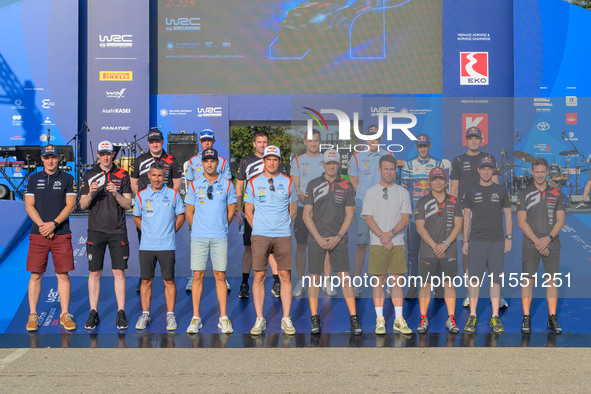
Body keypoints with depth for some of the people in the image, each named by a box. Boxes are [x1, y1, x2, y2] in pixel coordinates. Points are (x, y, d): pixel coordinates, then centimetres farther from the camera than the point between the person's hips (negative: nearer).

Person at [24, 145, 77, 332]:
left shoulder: (67, 178, 6)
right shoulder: (34, 179, 10)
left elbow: (70, 205, -1)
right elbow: (29, 205, 5)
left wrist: (54, 224, -12)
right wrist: (42, 225, -10)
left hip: (61, 234, -1)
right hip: (38, 234, 1)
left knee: (63, 275, -1)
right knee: (35, 275, 0)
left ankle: (65, 315, 7)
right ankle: (33, 315, 7)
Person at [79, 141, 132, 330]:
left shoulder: (122, 175, 5)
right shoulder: (89, 175, 7)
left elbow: (128, 204, 1)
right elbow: (83, 205, 5)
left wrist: (116, 194, -18)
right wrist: (90, 194, -15)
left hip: (118, 230, -1)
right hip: (96, 229, 1)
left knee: (119, 272, -2)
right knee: (94, 273, 2)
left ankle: (121, 314, 4)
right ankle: (93, 313, 10)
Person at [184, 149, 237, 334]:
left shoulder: (227, 184, 5)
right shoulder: (194, 185, 5)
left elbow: (231, 210, 11)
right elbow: (189, 212, 10)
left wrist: (220, 227, 12)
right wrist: (199, 229, 11)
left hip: (220, 237, 0)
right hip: (198, 237, 0)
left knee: (220, 276, 1)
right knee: (197, 275, 0)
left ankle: (223, 318, 6)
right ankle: (196, 318, 5)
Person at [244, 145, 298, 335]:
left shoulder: (288, 182, 8)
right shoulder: (253, 183, 6)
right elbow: (248, 211, 12)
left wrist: (283, 226, 11)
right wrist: (259, 229, 8)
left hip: (283, 236, 0)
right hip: (260, 236, 0)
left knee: (285, 276, 0)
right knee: (259, 276, -2)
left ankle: (286, 319, 6)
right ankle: (260, 319, 5)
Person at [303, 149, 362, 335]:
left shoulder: (346, 186, 5)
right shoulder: (313, 185, 4)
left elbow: (350, 215, 4)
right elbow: (307, 214, 2)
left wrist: (337, 237, -7)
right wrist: (319, 238, -7)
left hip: (338, 239, 0)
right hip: (316, 238, 0)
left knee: (345, 278, -4)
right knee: (314, 278, 1)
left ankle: (354, 319, 0)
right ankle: (315, 320, 8)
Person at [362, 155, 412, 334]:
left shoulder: (403, 192, 10)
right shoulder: (371, 192, 7)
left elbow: (405, 218, 2)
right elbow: (369, 218, 0)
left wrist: (390, 233, -13)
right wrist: (383, 238, -11)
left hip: (398, 243, 1)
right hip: (377, 244, -1)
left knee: (397, 281, 1)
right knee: (379, 281, -1)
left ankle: (399, 320, 7)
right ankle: (380, 320, 4)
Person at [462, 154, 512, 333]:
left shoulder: (501, 191, 9)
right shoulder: (471, 192, 9)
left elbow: (508, 215, 10)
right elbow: (466, 216, 10)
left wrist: (508, 238, 1)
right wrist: (465, 241, 4)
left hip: (497, 241, 0)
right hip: (476, 241, 0)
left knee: (495, 279, 0)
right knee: (474, 278, -3)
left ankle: (495, 317, 4)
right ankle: (472, 316, 3)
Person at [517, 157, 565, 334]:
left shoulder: (557, 194, 8)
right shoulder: (524, 194, 3)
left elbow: (560, 221, 3)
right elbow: (522, 222, -2)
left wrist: (548, 238, -13)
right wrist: (537, 241, -12)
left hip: (552, 245, 1)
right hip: (530, 245, -1)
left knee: (552, 281, 2)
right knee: (528, 280, -2)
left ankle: (552, 318, 10)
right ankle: (526, 318, 5)